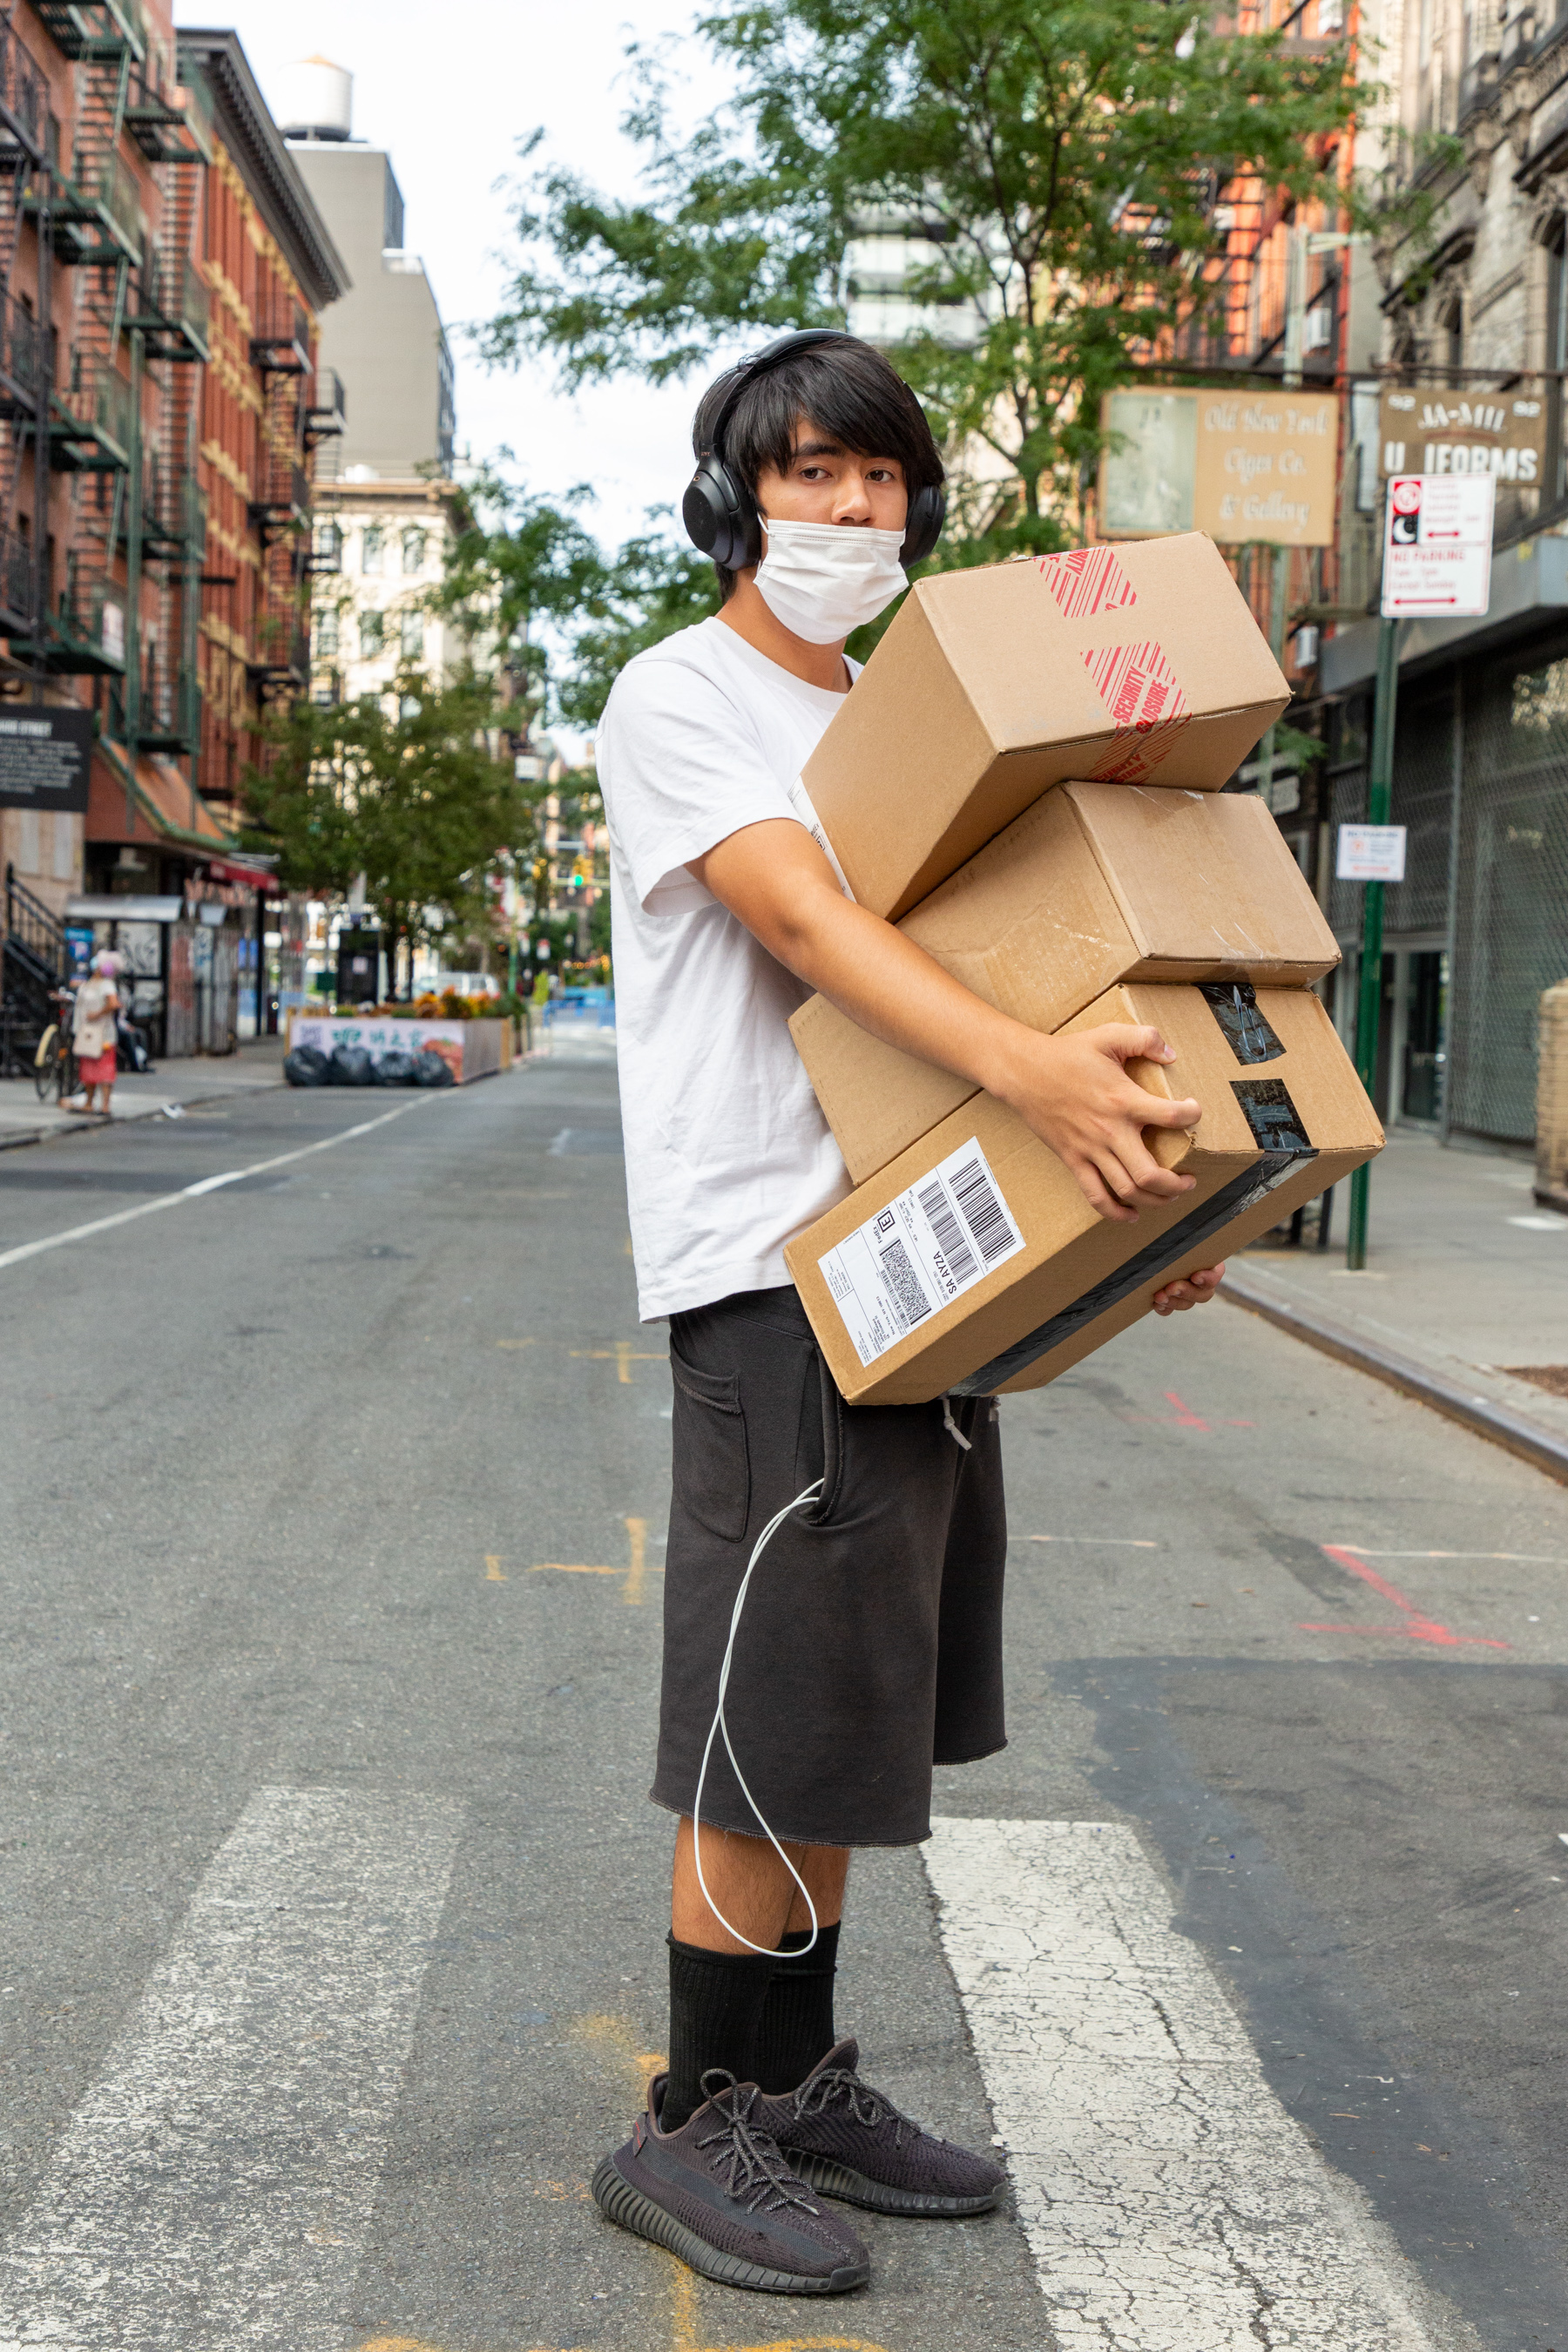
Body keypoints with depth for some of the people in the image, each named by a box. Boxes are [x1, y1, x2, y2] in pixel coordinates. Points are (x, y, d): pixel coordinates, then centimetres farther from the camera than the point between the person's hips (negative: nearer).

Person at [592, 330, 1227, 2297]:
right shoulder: (678, 699, -4)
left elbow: (997, 946, 20)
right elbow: (803, 919, -21)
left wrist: (1132, 1201, 6)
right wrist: (1036, 1074, -35)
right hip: (772, 1266, -8)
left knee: (853, 1710, 12)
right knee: (775, 1721, -5)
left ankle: (796, 2083, 24)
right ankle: (693, 2129, 8)